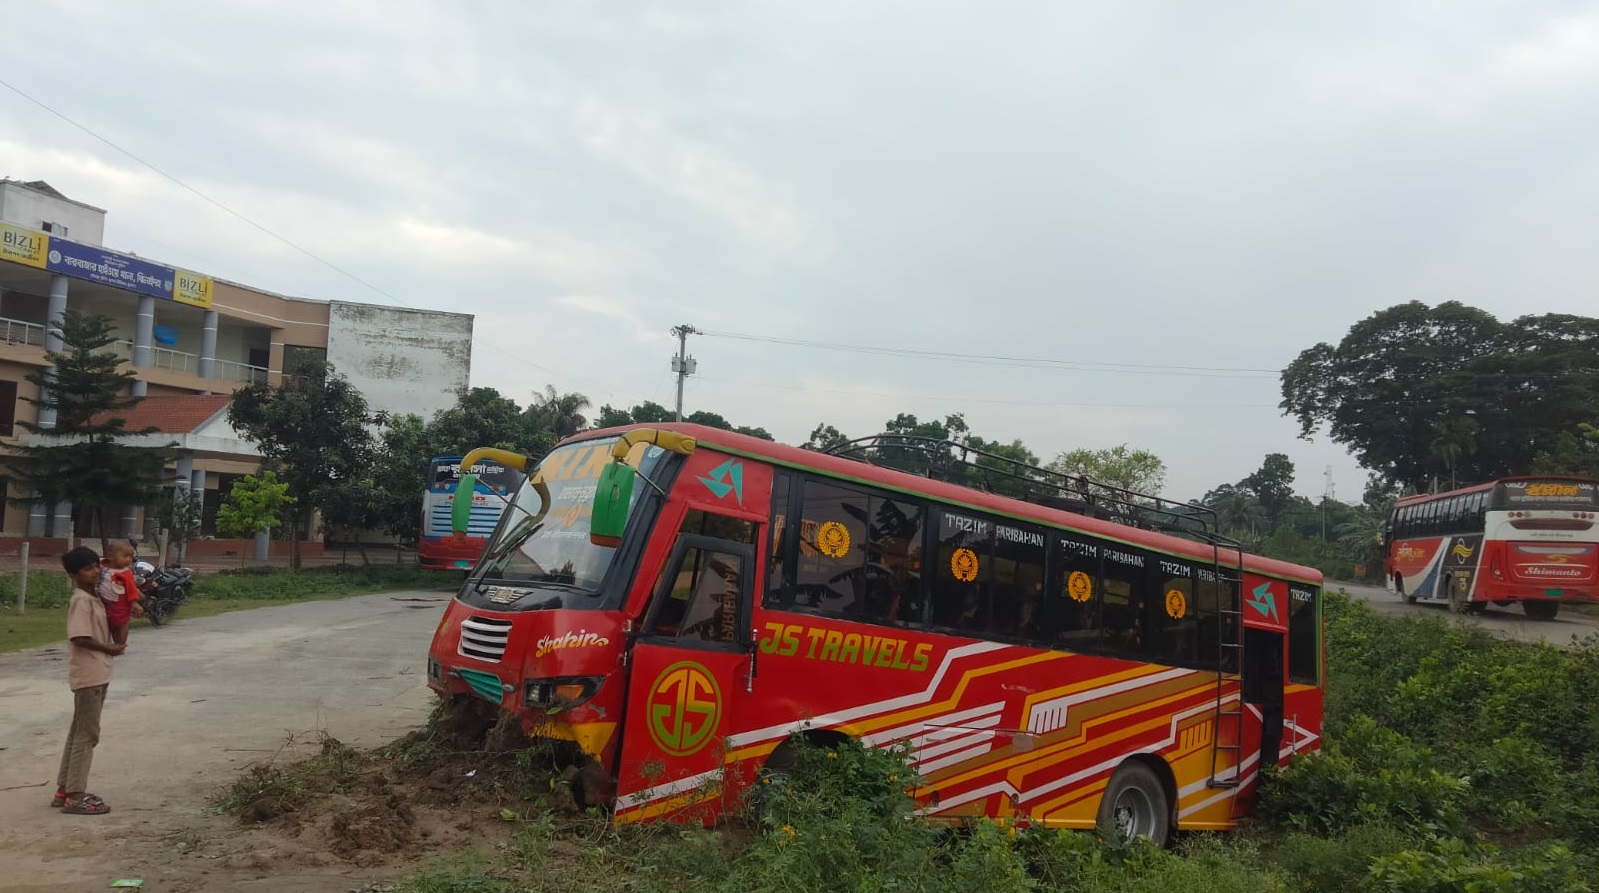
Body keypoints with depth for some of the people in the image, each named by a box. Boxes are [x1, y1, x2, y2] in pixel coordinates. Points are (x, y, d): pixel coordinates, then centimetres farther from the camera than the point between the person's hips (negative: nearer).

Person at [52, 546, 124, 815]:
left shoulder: (95, 598, 13)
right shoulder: (81, 600, -16)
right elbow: (79, 637, -24)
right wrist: (109, 648, -13)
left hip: (97, 673, 10)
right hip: (88, 675, -10)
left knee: (79, 731, 14)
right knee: (87, 733, -5)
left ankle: (65, 789, 23)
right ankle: (75, 796, 0)